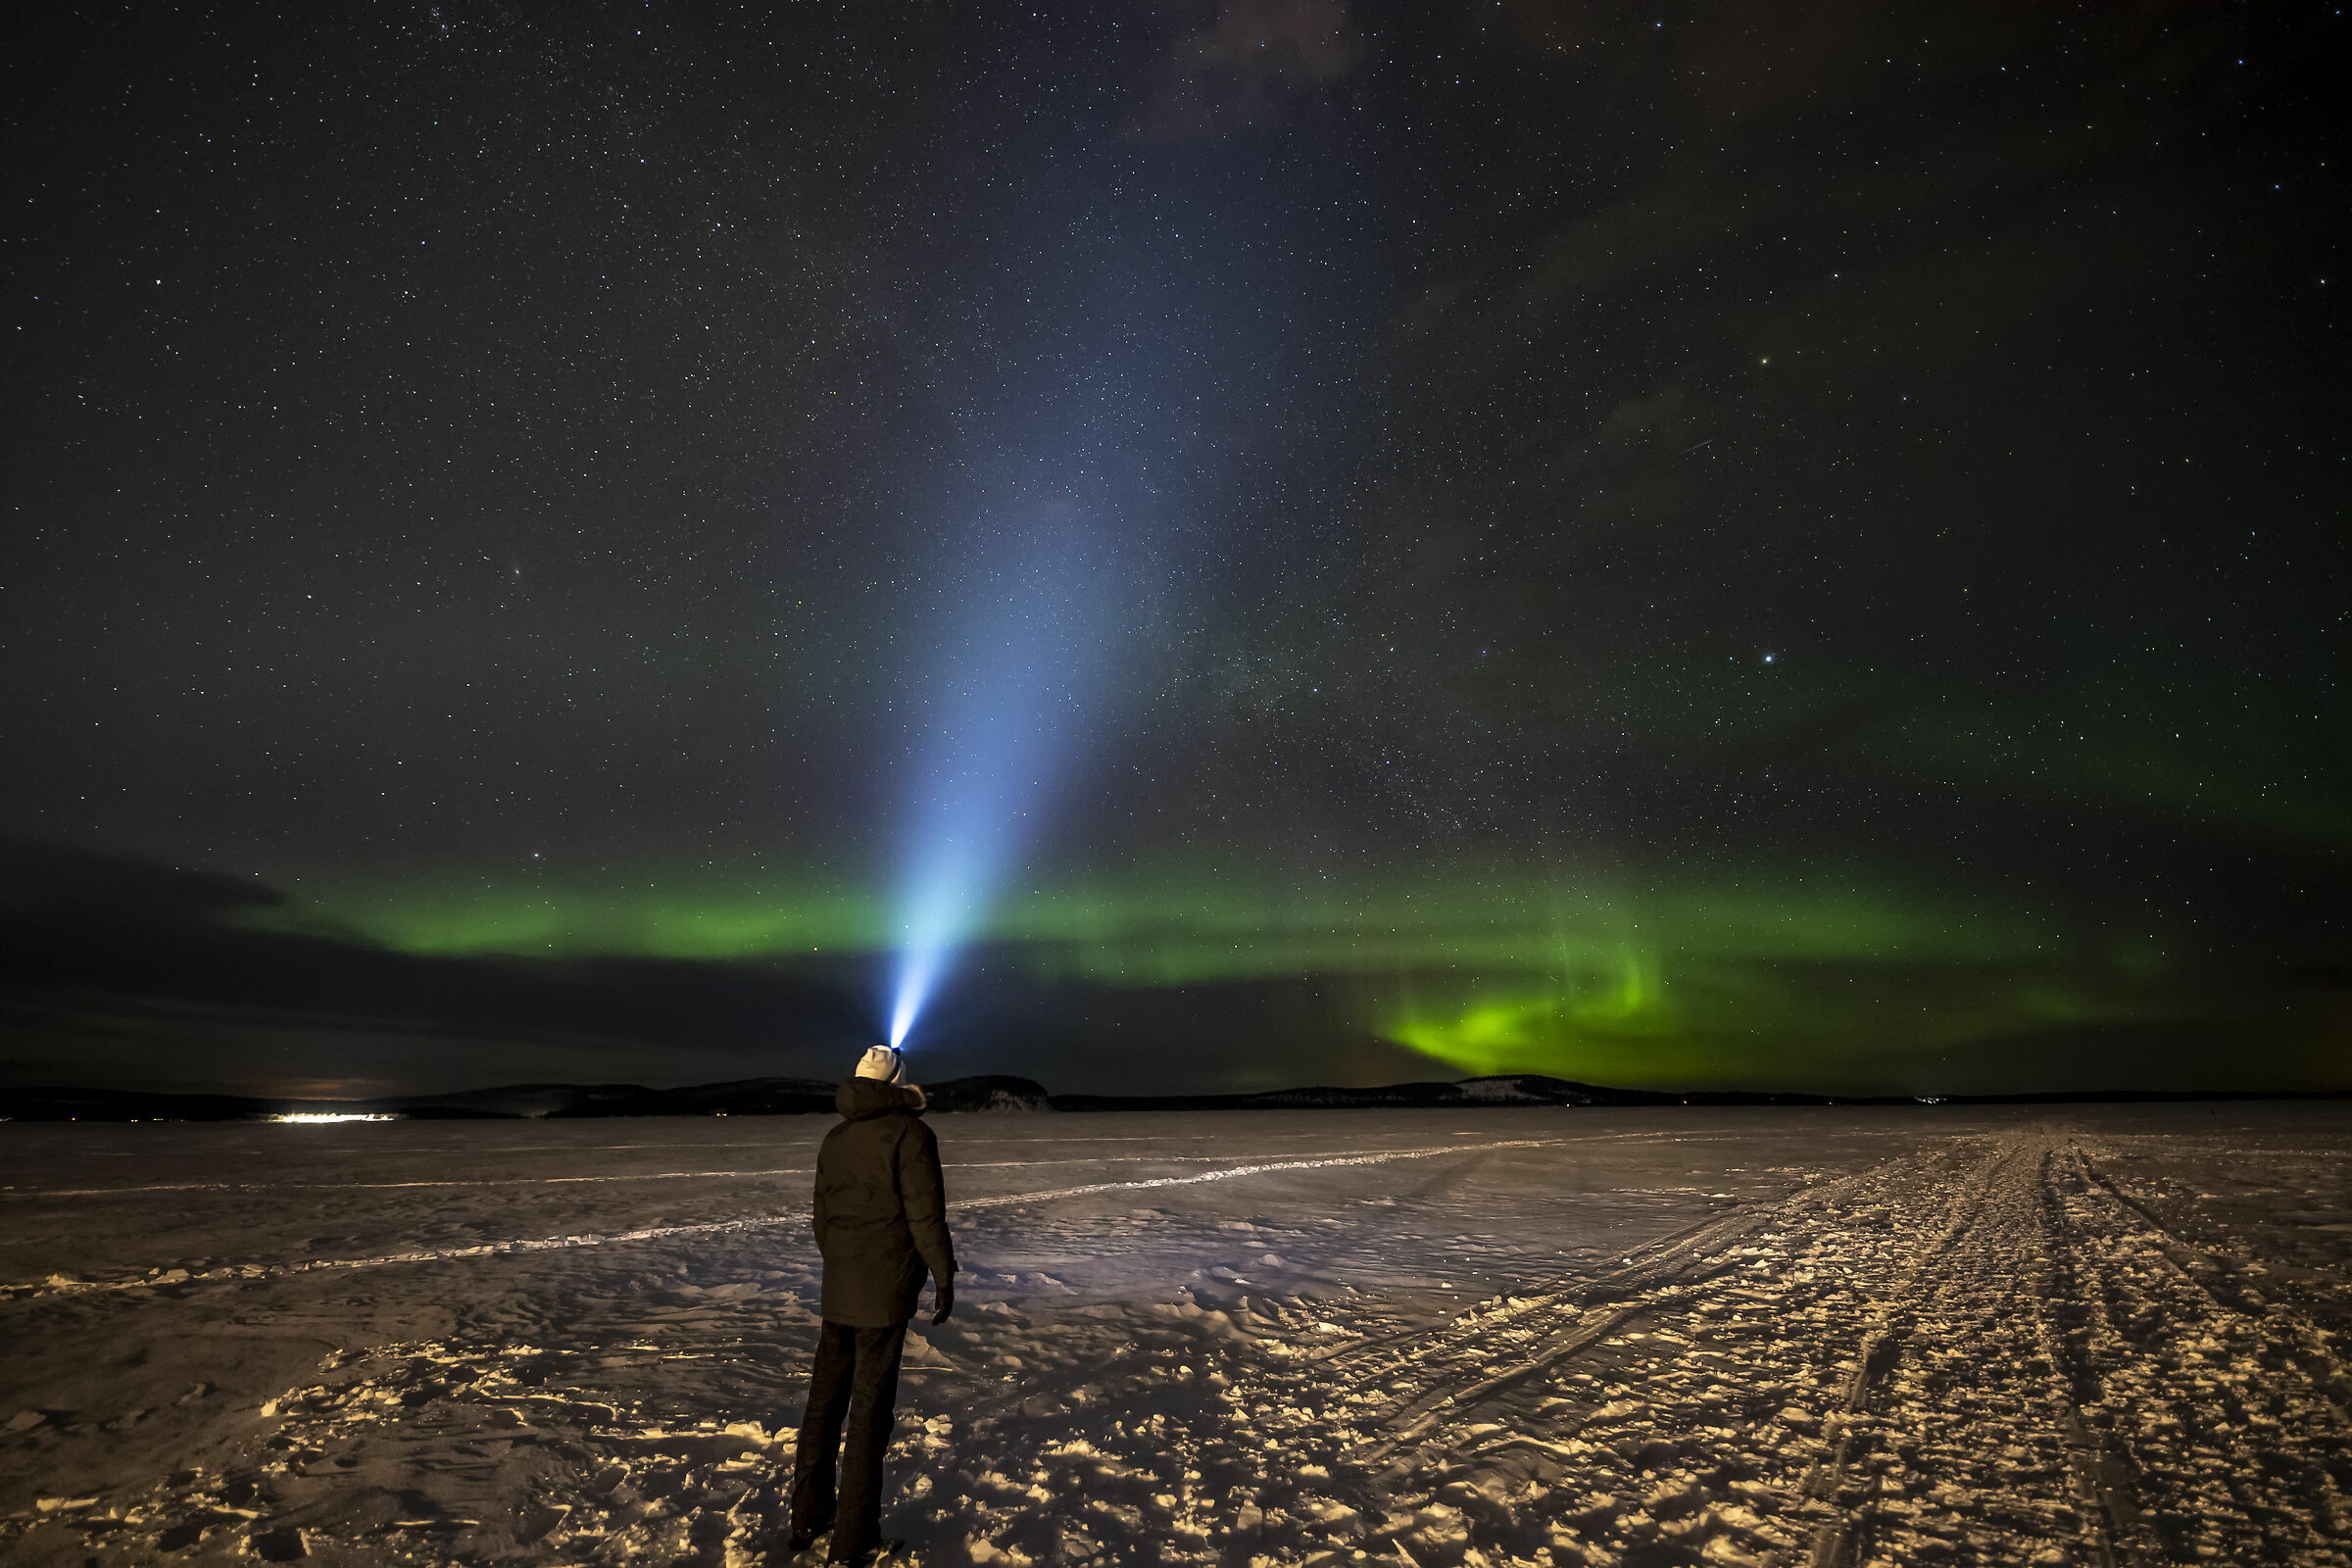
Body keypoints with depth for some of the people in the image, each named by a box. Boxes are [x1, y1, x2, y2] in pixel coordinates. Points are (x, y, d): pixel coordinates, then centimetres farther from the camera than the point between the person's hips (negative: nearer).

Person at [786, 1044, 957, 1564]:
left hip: (838, 1289, 7)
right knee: (870, 1408, 0)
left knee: (825, 1398, 15)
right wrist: (944, 1276, -8)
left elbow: (822, 1216, 16)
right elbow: (925, 1213, -15)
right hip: (884, 1292, -7)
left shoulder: (835, 1138, 10)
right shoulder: (909, 1132, -12)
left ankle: (808, 1520, 25)